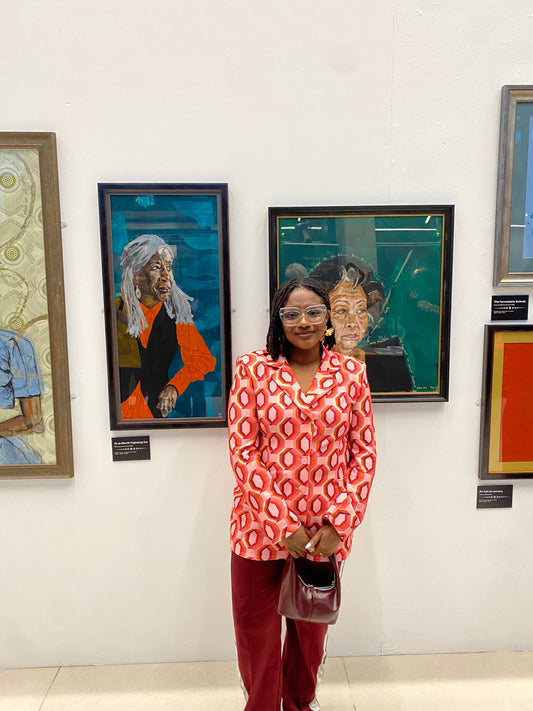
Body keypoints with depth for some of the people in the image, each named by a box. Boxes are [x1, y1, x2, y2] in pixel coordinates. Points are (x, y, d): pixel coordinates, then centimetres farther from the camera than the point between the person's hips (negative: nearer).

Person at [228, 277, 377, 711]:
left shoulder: (352, 373, -2)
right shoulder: (252, 368, -7)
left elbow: (364, 452, -1)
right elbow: (242, 450, -10)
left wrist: (339, 523, -9)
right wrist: (282, 525, -14)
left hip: (327, 531, 2)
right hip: (261, 525, -1)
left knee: (312, 628, 22)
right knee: (256, 631, 15)